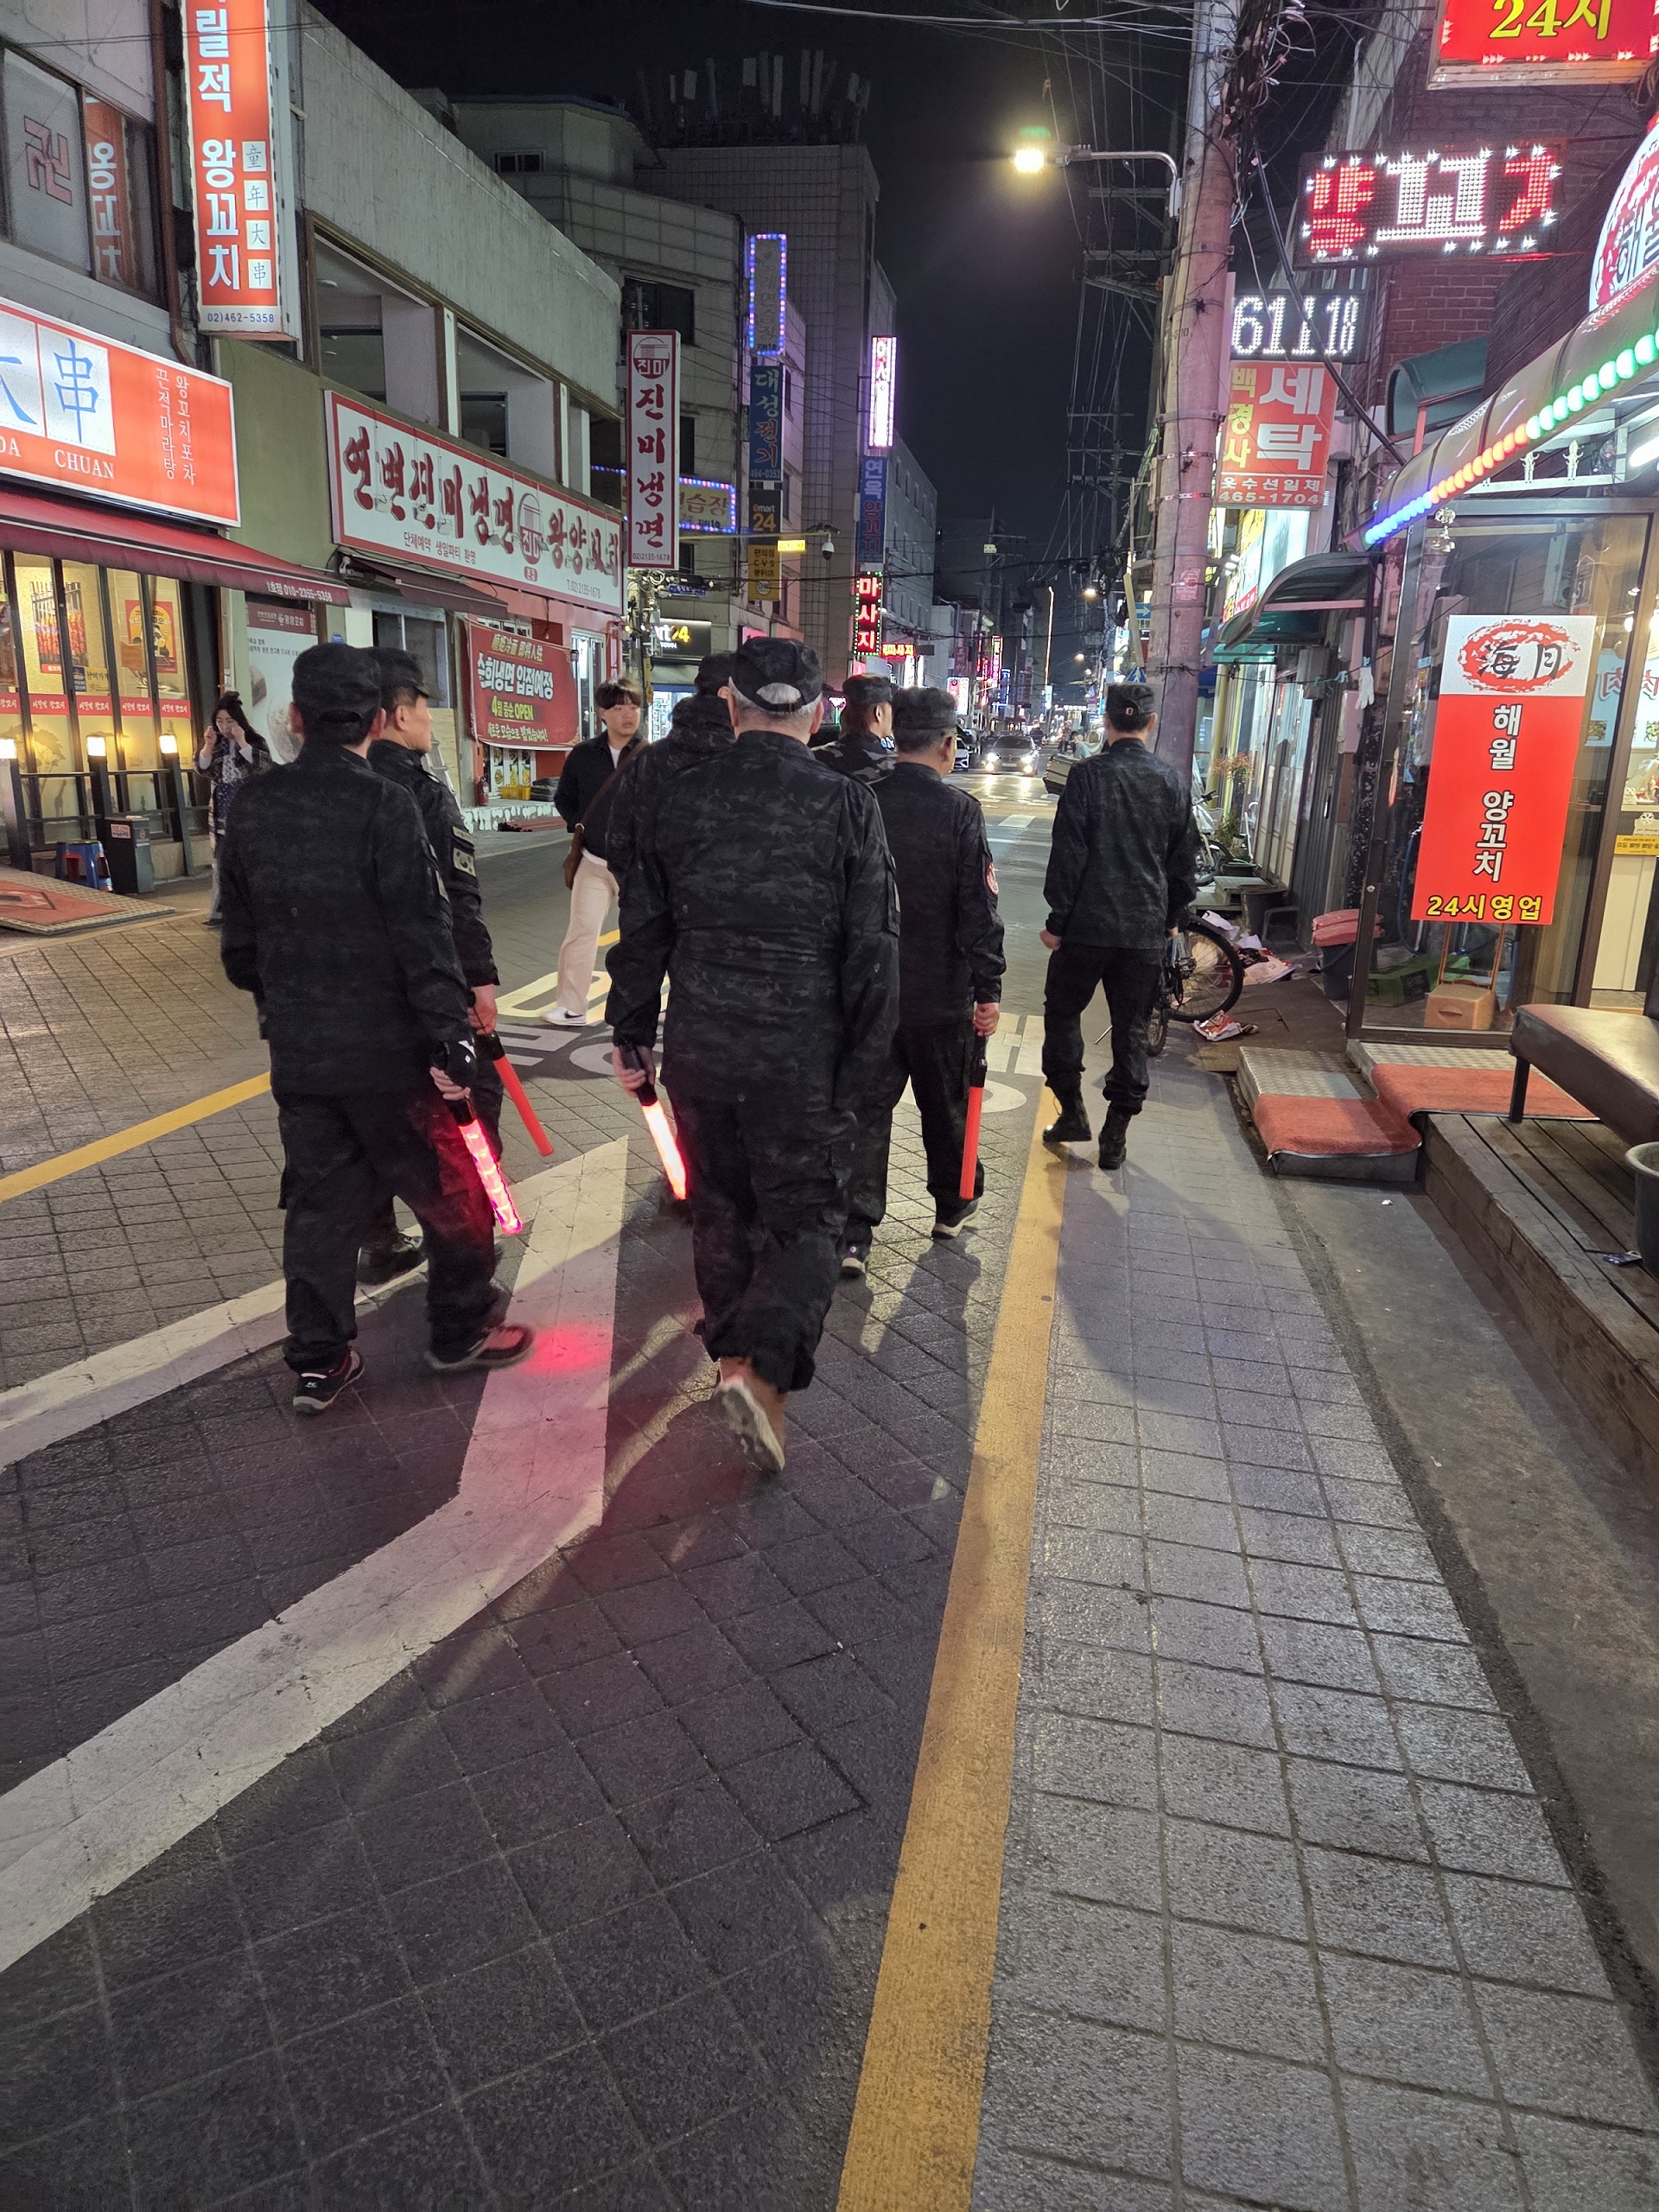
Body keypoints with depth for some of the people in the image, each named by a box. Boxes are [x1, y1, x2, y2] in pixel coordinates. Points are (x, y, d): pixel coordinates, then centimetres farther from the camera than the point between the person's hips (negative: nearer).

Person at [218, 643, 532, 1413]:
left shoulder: (252, 808, 4)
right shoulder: (384, 806, -15)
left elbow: (239, 940, 12)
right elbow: (422, 936, -19)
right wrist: (451, 1037, -15)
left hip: (298, 1053, 6)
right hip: (387, 1052, -6)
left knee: (319, 1203, 15)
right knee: (451, 1194, 11)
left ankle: (317, 1362, 21)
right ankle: (462, 1331, 23)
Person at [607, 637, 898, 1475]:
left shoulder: (679, 799, -1)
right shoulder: (846, 806, -9)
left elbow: (644, 932, 6)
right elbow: (872, 951, -8)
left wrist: (632, 1035, 17)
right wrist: (860, 1067, 0)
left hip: (699, 1049, 3)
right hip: (802, 1057, -3)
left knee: (720, 1207, 21)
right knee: (808, 1216, 9)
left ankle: (734, 1350, 36)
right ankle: (760, 1367, -10)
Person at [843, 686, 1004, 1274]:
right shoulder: (960, 811, -13)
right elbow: (979, 909, -14)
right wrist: (988, 990, -7)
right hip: (940, 989, -2)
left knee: (867, 1105, 7)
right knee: (945, 1103, 17)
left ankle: (852, 1236, 3)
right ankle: (951, 1204, 36)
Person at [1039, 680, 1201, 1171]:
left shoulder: (1087, 775, -8)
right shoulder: (1174, 782, 3)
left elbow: (1067, 854, -10)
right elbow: (1184, 862, 8)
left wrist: (1057, 919, -4)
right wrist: (1170, 918, 18)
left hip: (1087, 925, -3)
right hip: (1146, 929, 3)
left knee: (1063, 1013, 15)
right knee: (1131, 1029, 9)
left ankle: (1072, 1113, 15)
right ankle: (1116, 1135, 13)